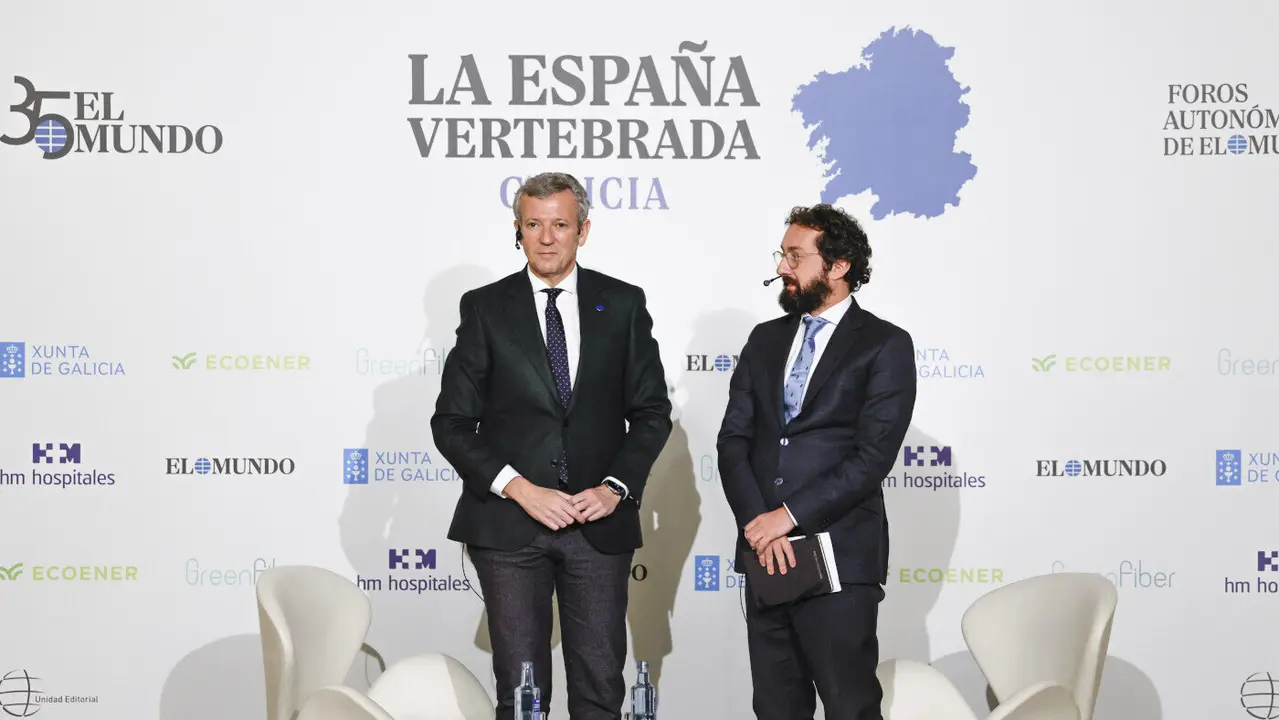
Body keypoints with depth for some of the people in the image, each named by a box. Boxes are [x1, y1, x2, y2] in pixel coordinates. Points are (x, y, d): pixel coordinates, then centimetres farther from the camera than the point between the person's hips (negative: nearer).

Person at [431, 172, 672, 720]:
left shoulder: (623, 304, 6)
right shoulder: (485, 308, 3)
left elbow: (651, 411, 8)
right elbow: (452, 422, 0)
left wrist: (617, 486, -7)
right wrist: (518, 488, -12)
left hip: (599, 524, 1)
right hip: (509, 526, -1)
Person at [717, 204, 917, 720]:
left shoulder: (886, 345, -3)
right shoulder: (765, 340, 14)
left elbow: (873, 457, -12)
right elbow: (733, 440, 6)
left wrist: (789, 516, -15)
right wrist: (758, 522, -10)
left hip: (839, 558, -5)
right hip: (764, 555, 5)